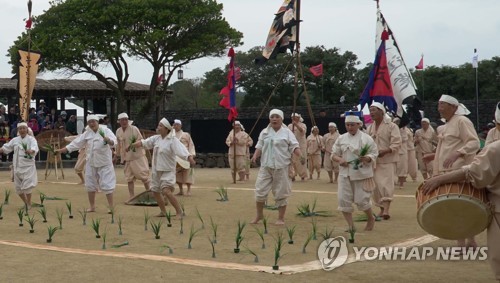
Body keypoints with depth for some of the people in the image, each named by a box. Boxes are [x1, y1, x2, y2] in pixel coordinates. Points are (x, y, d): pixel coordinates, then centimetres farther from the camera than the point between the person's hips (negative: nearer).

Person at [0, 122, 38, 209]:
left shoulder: (31, 139, -6)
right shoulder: (15, 140, 9)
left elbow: (35, 147, -24)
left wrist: (31, 151, -45)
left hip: (28, 166, -5)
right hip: (17, 166, 5)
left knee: (27, 186, -11)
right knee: (18, 188, 11)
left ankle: (29, 204, 7)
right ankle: (25, 202, 33)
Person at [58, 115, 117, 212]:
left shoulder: (105, 131, -9)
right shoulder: (87, 134, 5)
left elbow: (113, 142, -22)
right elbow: (76, 143, 5)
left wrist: (108, 140, -45)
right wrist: (62, 150, 1)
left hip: (104, 163, -5)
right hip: (91, 163, 5)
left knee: (107, 185, -6)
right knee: (90, 184, 12)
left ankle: (111, 207, 4)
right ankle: (92, 206, 25)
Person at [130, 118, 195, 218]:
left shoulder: (173, 140, -15)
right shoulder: (156, 138, 5)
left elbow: (182, 151, -27)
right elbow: (143, 142, 6)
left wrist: (190, 158, -43)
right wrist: (131, 145, -9)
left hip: (167, 171, -8)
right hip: (156, 169, 8)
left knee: (166, 191, -22)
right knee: (155, 191, 15)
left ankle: (179, 212, -12)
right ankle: (163, 212, 33)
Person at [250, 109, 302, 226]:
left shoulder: (287, 132, 0)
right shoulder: (264, 132, 9)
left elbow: (294, 146, -5)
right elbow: (259, 146, 9)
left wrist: (301, 156, -24)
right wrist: (255, 155, -10)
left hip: (281, 167, -3)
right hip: (266, 166, 3)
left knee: (281, 193, 3)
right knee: (260, 190, 2)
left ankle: (281, 218, 15)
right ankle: (259, 215, 20)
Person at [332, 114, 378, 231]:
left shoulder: (366, 138, -4)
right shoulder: (341, 138, 7)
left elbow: (374, 155, -5)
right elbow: (334, 154, 11)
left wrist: (366, 158, -26)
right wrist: (339, 160, -10)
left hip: (362, 174, -4)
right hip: (345, 174, 4)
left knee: (361, 199, -1)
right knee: (343, 199, -2)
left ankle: (371, 219, 28)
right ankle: (350, 226, 10)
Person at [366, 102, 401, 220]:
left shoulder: (391, 126, -5)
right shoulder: (369, 128, 12)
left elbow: (396, 143, -13)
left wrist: (385, 151, -26)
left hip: (388, 160, -5)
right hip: (374, 161, 6)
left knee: (387, 185, -14)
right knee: (376, 185, 6)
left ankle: (386, 209, -19)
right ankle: (381, 208, 17)